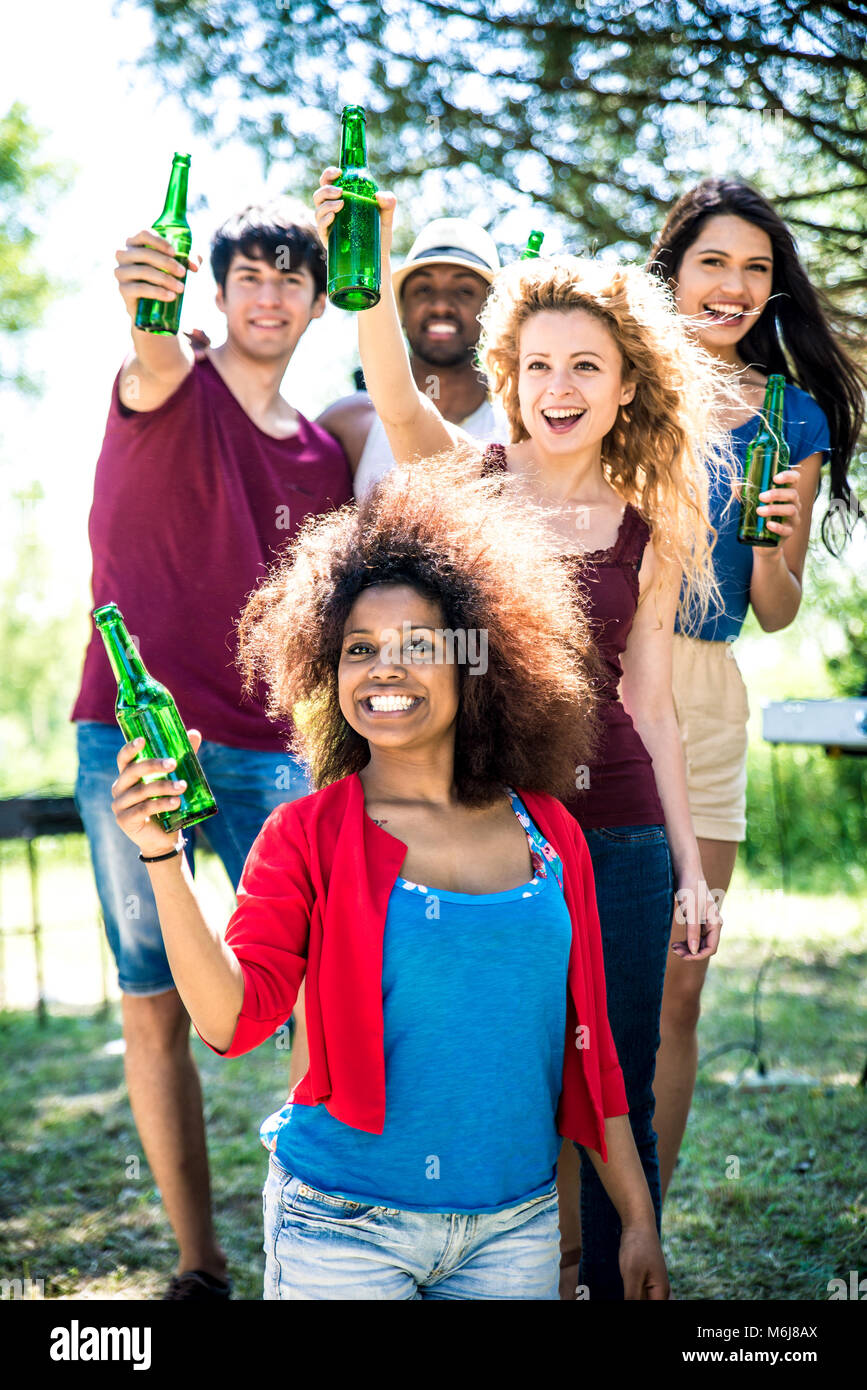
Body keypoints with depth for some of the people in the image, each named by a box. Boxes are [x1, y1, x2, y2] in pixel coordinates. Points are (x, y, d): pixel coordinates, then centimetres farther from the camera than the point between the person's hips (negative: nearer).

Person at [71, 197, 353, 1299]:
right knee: (154, 1002, 0)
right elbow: (155, 365, -24)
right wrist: (144, 308, -47)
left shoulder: (323, 457, 16)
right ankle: (198, 1262, 11)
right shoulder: (170, 389, 3)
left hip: (265, 751, 3)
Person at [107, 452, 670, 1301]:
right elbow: (232, 1021, -16)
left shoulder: (548, 833, 2)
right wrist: (163, 857, -26)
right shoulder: (306, 835, -6)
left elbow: (584, 1040, 7)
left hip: (514, 1227, 3)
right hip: (344, 1230, -3)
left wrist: (639, 1219, 8)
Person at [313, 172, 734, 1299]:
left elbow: (649, 705, 10)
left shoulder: (650, 529, 7)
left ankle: (619, 1288, 24)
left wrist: (692, 867, 9)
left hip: (618, 832, 2)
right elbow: (396, 399, -20)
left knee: (617, 1096, 7)